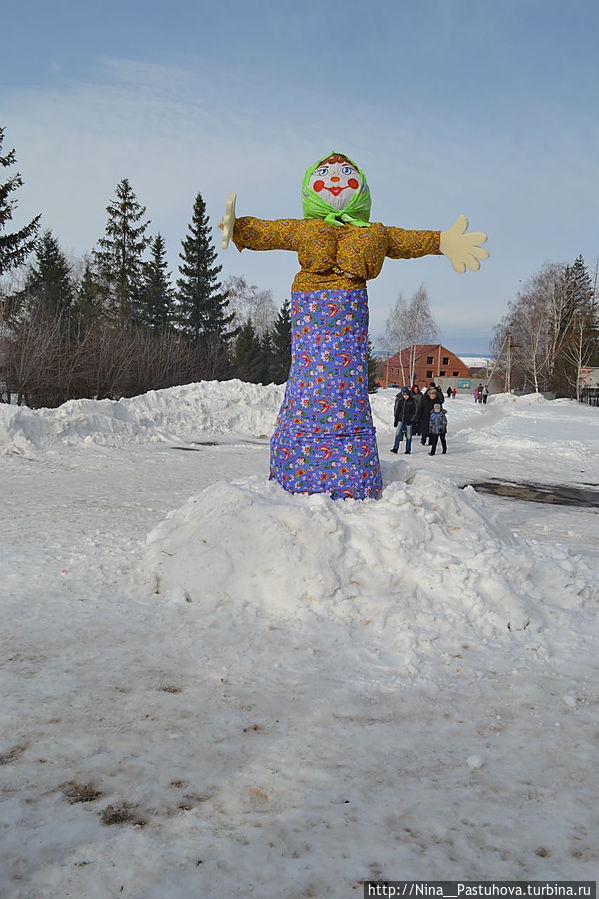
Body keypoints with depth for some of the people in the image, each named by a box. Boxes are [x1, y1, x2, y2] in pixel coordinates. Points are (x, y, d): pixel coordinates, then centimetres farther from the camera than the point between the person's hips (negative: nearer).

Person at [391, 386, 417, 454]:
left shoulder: (412, 400, -4)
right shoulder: (399, 400, 3)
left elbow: (414, 411, -1)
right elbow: (396, 410, 11)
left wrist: (411, 420, -9)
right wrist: (395, 420, 10)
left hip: (409, 420, -2)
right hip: (400, 420, 2)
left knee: (409, 435, 2)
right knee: (398, 433, -9)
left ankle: (408, 450, 11)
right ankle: (395, 448, -6)